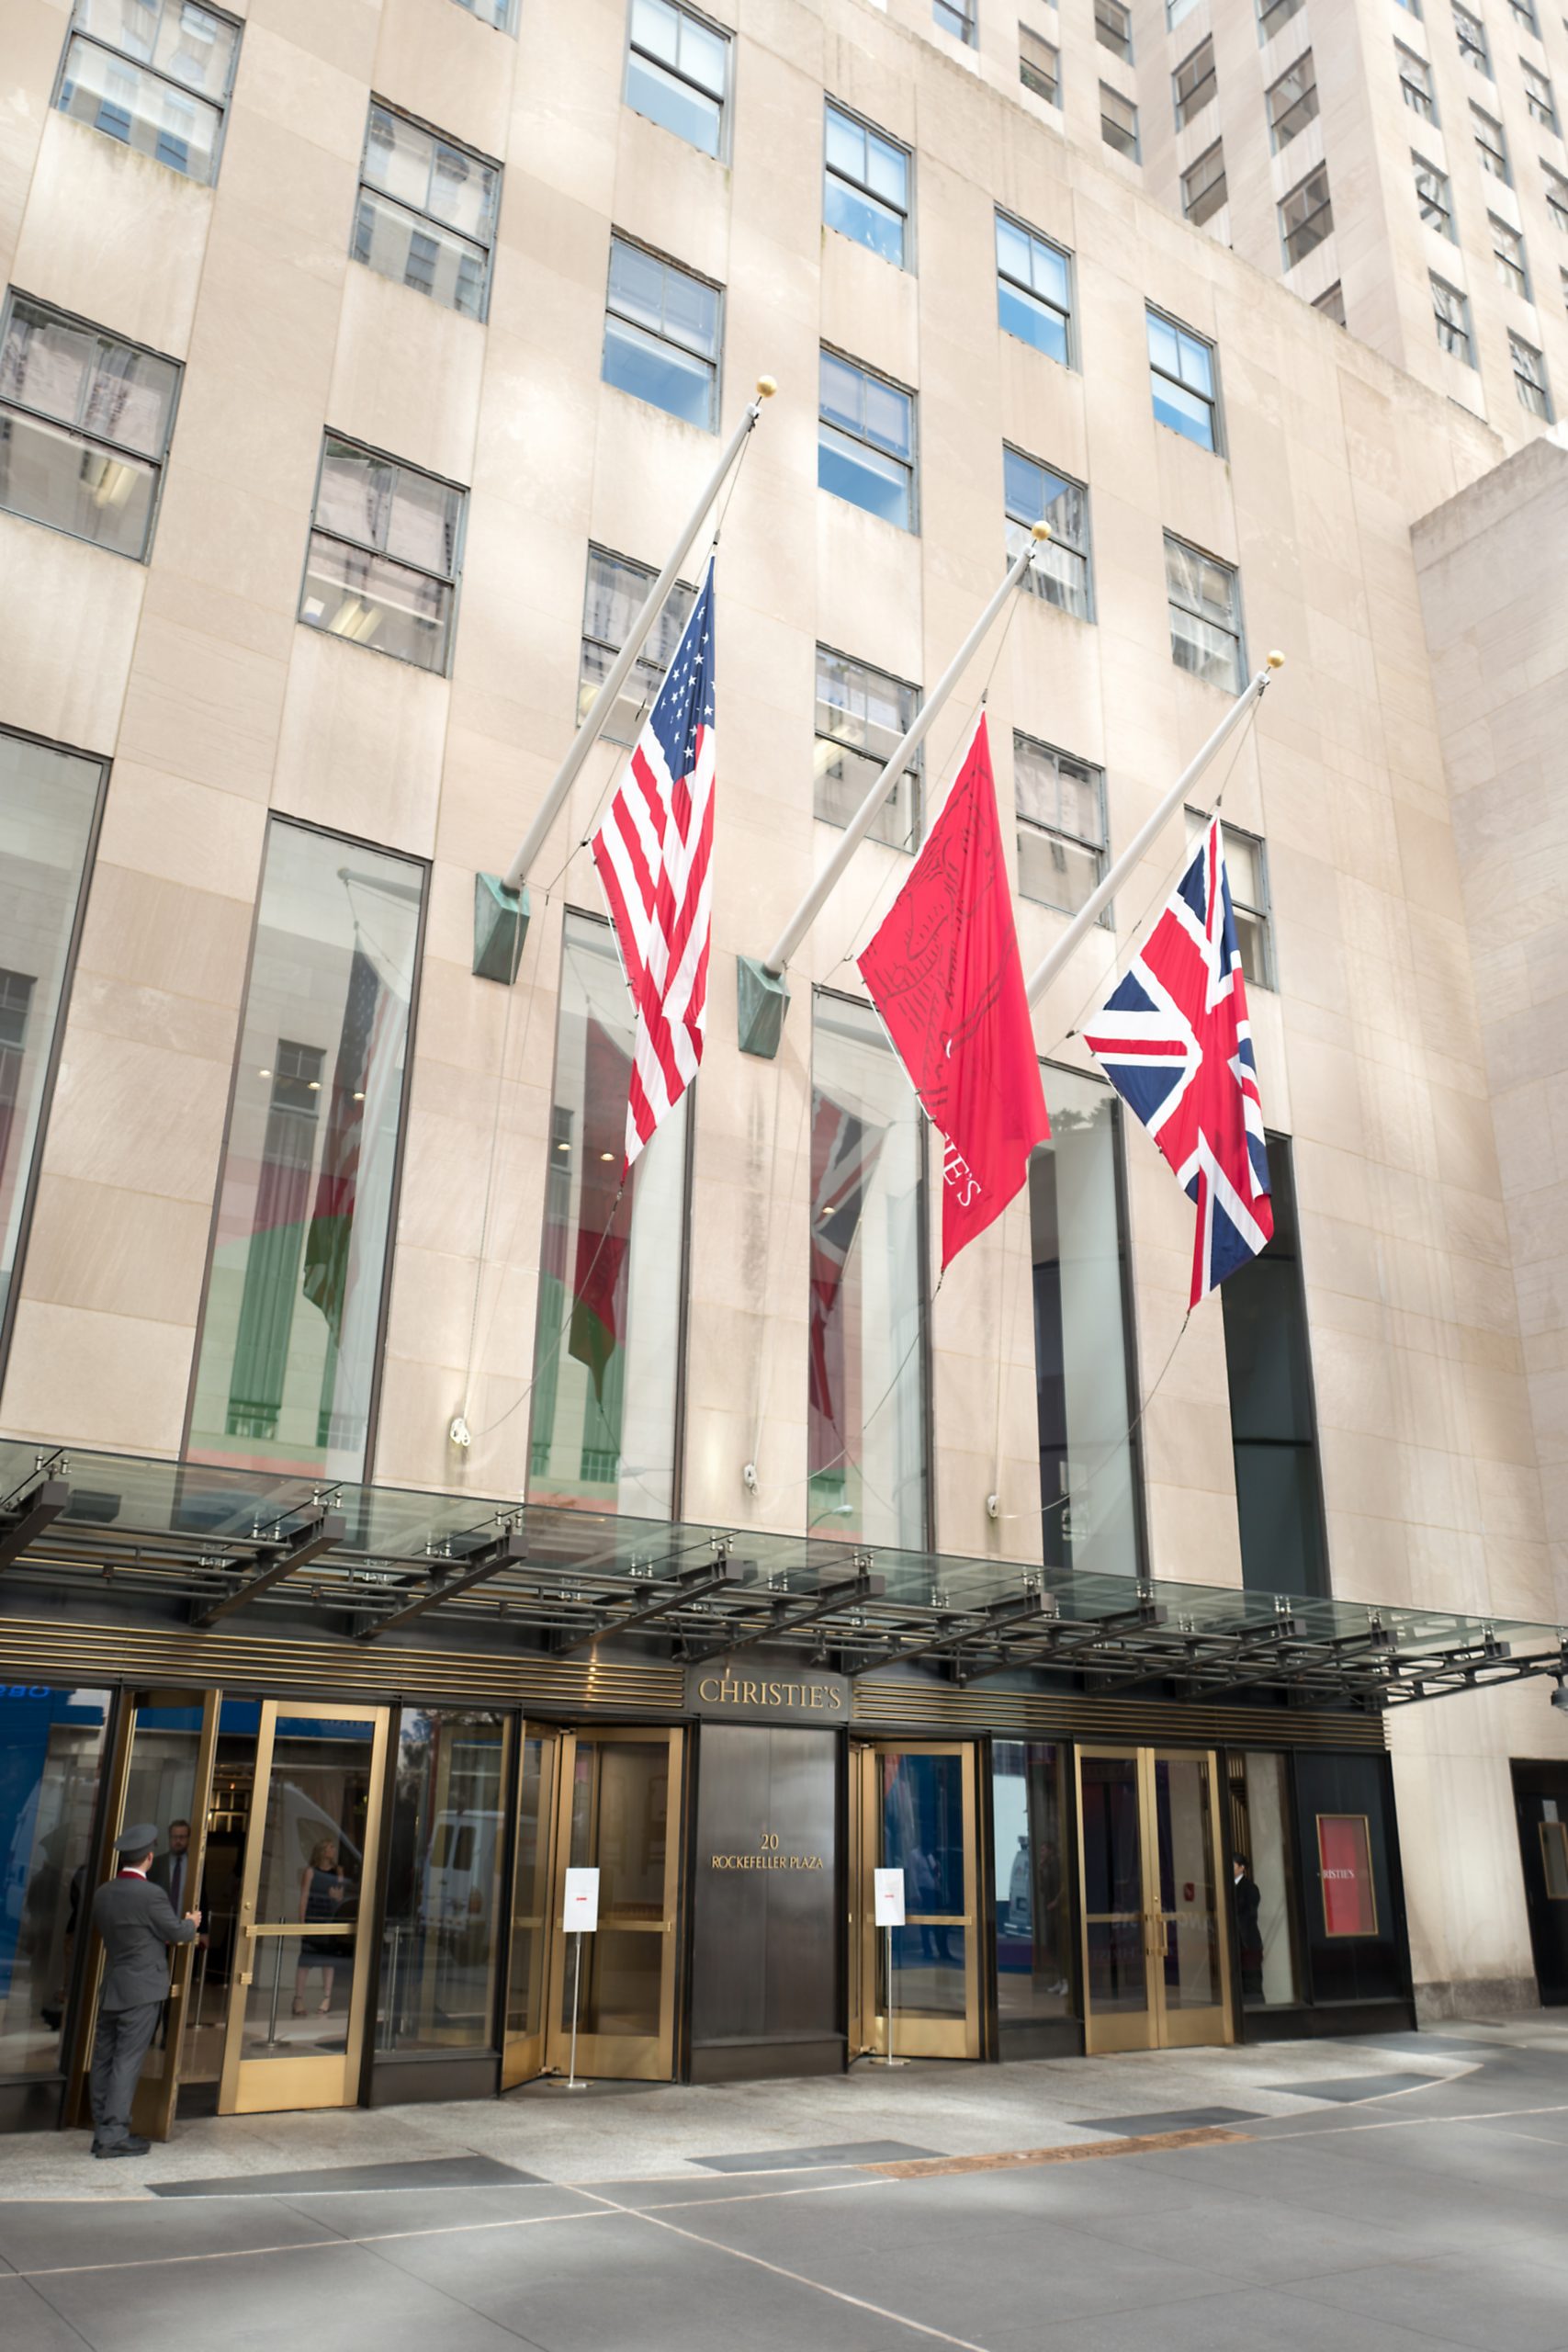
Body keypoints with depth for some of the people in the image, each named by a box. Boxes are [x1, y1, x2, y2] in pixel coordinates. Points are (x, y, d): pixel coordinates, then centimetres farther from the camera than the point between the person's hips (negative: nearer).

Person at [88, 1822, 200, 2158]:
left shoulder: (103, 1893, 3)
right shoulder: (151, 1894, -19)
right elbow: (177, 1933, -10)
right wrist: (192, 1923, 14)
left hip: (110, 1989, 7)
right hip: (142, 1991, -7)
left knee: (104, 2059, 12)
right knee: (127, 2061, -3)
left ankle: (103, 2130, 19)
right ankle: (114, 2135, -1)